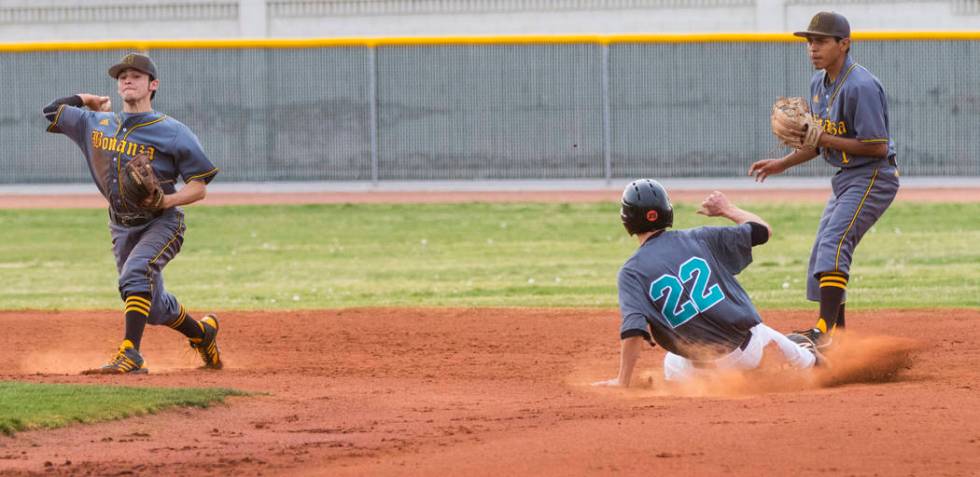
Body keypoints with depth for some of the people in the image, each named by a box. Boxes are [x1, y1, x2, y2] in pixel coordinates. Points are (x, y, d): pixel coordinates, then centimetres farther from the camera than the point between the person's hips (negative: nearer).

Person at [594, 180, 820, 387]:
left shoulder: (632, 271, -7)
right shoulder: (698, 239, 0)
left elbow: (634, 330, -20)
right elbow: (762, 231, 9)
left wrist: (623, 382, -20)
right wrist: (727, 209, 26)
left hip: (703, 365, -4)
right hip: (749, 344, 4)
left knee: (672, 365, 32)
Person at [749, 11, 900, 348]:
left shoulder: (861, 86, -21)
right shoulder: (819, 83, 9)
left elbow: (877, 146, -24)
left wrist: (823, 139, -23)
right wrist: (784, 163, 11)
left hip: (873, 177, -10)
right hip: (846, 179, 10)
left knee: (834, 243, -25)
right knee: (822, 254, 14)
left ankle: (824, 330, -33)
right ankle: (837, 334, 25)